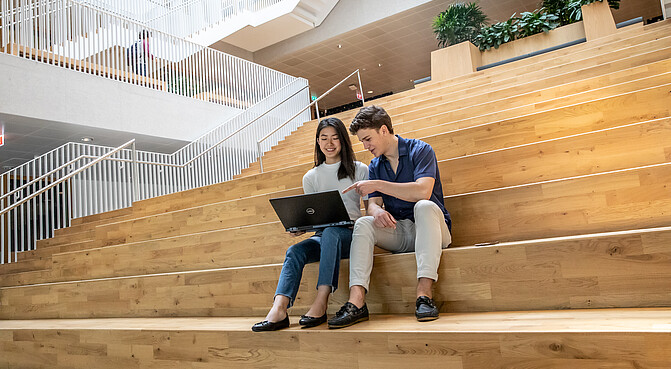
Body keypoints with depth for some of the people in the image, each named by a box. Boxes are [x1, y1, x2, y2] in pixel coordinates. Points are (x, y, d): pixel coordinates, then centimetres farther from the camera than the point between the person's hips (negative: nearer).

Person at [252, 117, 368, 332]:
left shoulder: (359, 170, 8)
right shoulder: (311, 177, 16)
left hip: (351, 234, -3)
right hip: (323, 236, 3)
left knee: (331, 231, -38)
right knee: (295, 251, -28)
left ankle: (321, 304, -44)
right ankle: (279, 310, -43)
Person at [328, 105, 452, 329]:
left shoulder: (420, 151, -5)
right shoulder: (375, 166, 13)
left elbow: (423, 191, -23)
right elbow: (372, 204, 4)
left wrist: (378, 184, -23)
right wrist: (377, 211, -22)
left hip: (428, 228, -4)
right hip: (397, 231, 4)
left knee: (424, 206, -35)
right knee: (363, 223, -22)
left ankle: (424, 294, -41)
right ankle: (357, 302, -35)